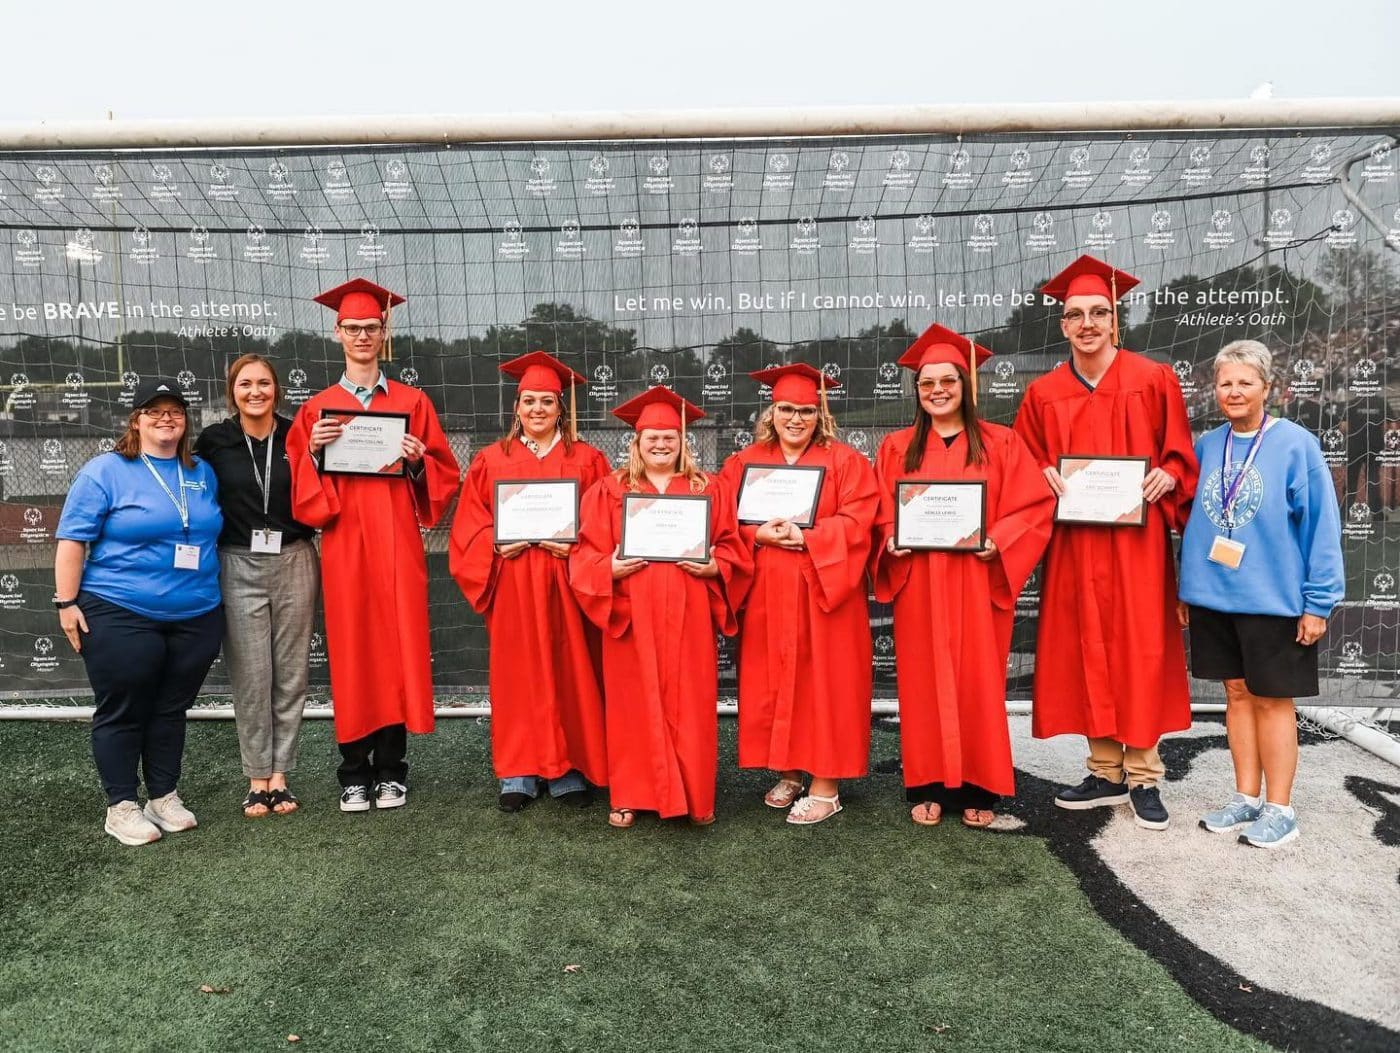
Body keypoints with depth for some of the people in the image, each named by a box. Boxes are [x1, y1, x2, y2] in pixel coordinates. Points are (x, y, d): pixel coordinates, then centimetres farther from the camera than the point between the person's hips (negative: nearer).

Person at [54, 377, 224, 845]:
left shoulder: (202, 473, 11)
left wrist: (215, 595, 17)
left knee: (172, 709, 13)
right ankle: (121, 806, 17)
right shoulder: (105, 471, -4)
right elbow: (72, 539, -6)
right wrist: (67, 602, -10)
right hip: (121, 617, -4)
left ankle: (164, 796, 25)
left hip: (196, 617, 5)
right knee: (122, 711, 5)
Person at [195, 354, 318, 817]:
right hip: (239, 567, -1)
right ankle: (257, 779, 15)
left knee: (290, 673, 6)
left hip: (294, 564, 1)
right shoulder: (214, 441, 1)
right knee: (250, 676, 3)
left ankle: (279, 775, 18)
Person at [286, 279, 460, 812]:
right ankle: (354, 775, 13)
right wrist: (314, 453, -12)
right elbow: (300, 493, 6)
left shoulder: (413, 402, 9)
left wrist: (418, 461, -12)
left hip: (397, 546, 0)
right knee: (351, 653, 2)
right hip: (344, 548, 0)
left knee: (397, 649, 1)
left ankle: (390, 772, 12)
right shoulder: (316, 409, 10)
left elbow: (445, 475, 7)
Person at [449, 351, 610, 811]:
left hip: (566, 580, 0)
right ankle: (518, 773, 13)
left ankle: (568, 770, 14)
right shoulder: (491, 460, 8)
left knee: (567, 673, 3)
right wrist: (496, 544, -12)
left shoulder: (586, 460, 6)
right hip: (512, 585, 1)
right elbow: (469, 525, 6)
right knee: (517, 676, 3)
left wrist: (577, 545, -13)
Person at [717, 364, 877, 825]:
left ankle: (826, 785, 8)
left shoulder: (845, 461, 2)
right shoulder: (744, 462, 9)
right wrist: (758, 534, -15)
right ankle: (787, 771, 22)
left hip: (824, 592, -3)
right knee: (772, 683, 7)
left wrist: (806, 536, -20)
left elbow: (856, 521, -8)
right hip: (766, 595, 3)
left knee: (822, 682, 0)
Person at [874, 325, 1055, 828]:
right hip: (918, 585, 1)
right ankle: (928, 787, 14)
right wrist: (892, 539, -11)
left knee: (978, 682, 3)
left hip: (977, 583, -1)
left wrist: (997, 541, -15)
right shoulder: (897, 447, 9)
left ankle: (979, 789, 15)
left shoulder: (1000, 443, 5)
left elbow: (1037, 503, 0)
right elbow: (881, 513, 9)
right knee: (924, 683, 4)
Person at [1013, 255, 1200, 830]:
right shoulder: (1043, 394, 7)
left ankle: (1143, 776, 13)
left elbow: (1180, 453, 5)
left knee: (1139, 650, 0)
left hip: (1136, 538, -2)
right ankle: (1106, 771, 19)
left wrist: (1167, 475, -15)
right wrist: (1045, 477, -8)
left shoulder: (1154, 380, 2)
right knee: (1085, 652, 6)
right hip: (1073, 542, 2)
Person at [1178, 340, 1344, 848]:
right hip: (1214, 596, 4)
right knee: (1237, 694, 12)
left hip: (1273, 597, -4)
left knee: (1272, 699, 5)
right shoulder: (1206, 446, 5)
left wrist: (1318, 601, -11)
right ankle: (1247, 798, 24)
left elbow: (1321, 524, -8)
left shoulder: (1295, 444, -7)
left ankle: (1278, 808, 17)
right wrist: (1186, 588, 10)